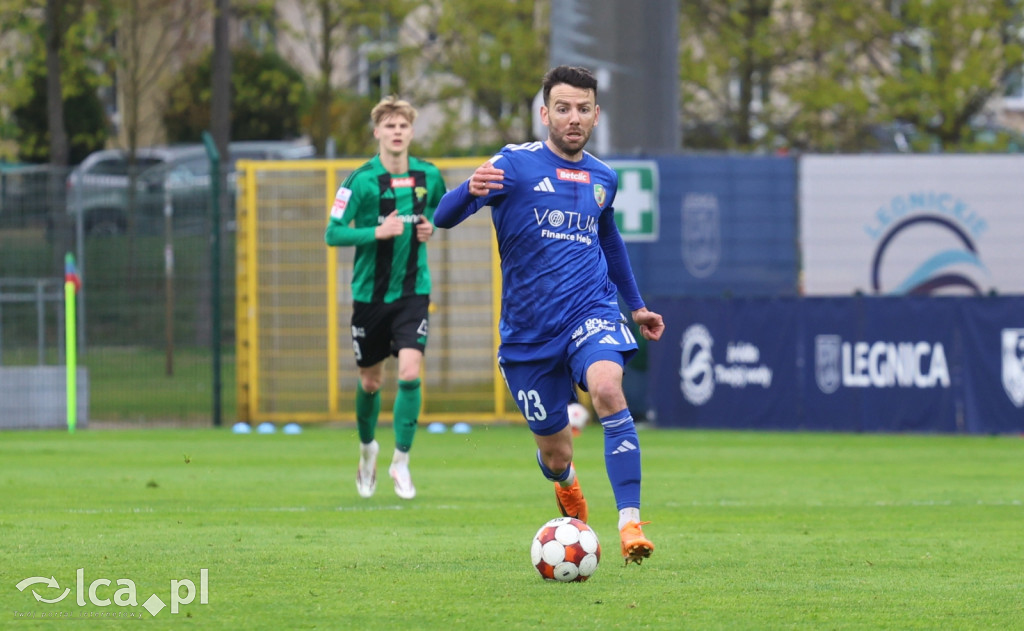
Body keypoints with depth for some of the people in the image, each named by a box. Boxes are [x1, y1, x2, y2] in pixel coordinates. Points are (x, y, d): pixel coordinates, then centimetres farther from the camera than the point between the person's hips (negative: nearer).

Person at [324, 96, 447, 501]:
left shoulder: (429, 177, -1)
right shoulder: (361, 181, -11)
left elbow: (442, 208, 21)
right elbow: (333, 233, -12)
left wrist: (431, 227, -1)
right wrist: (377, 232, -25)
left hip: (413, 291, 1)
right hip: (370, 294, -1)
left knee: (409, 373, -16)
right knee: (370, 382, 11)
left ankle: (401, 460, -6)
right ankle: (367, 447, 39)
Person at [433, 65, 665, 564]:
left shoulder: (603, 178, 10)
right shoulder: (517, 164, -5)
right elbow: (443, 218, -16)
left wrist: (637, 306, 36)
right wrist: (471, 190, -38)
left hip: (590, 312, 1)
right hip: (529, 330, -1)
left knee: (607, 391, -32)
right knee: (555, 455, 7)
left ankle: (630, 523, -33)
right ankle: (567, 487, 47)